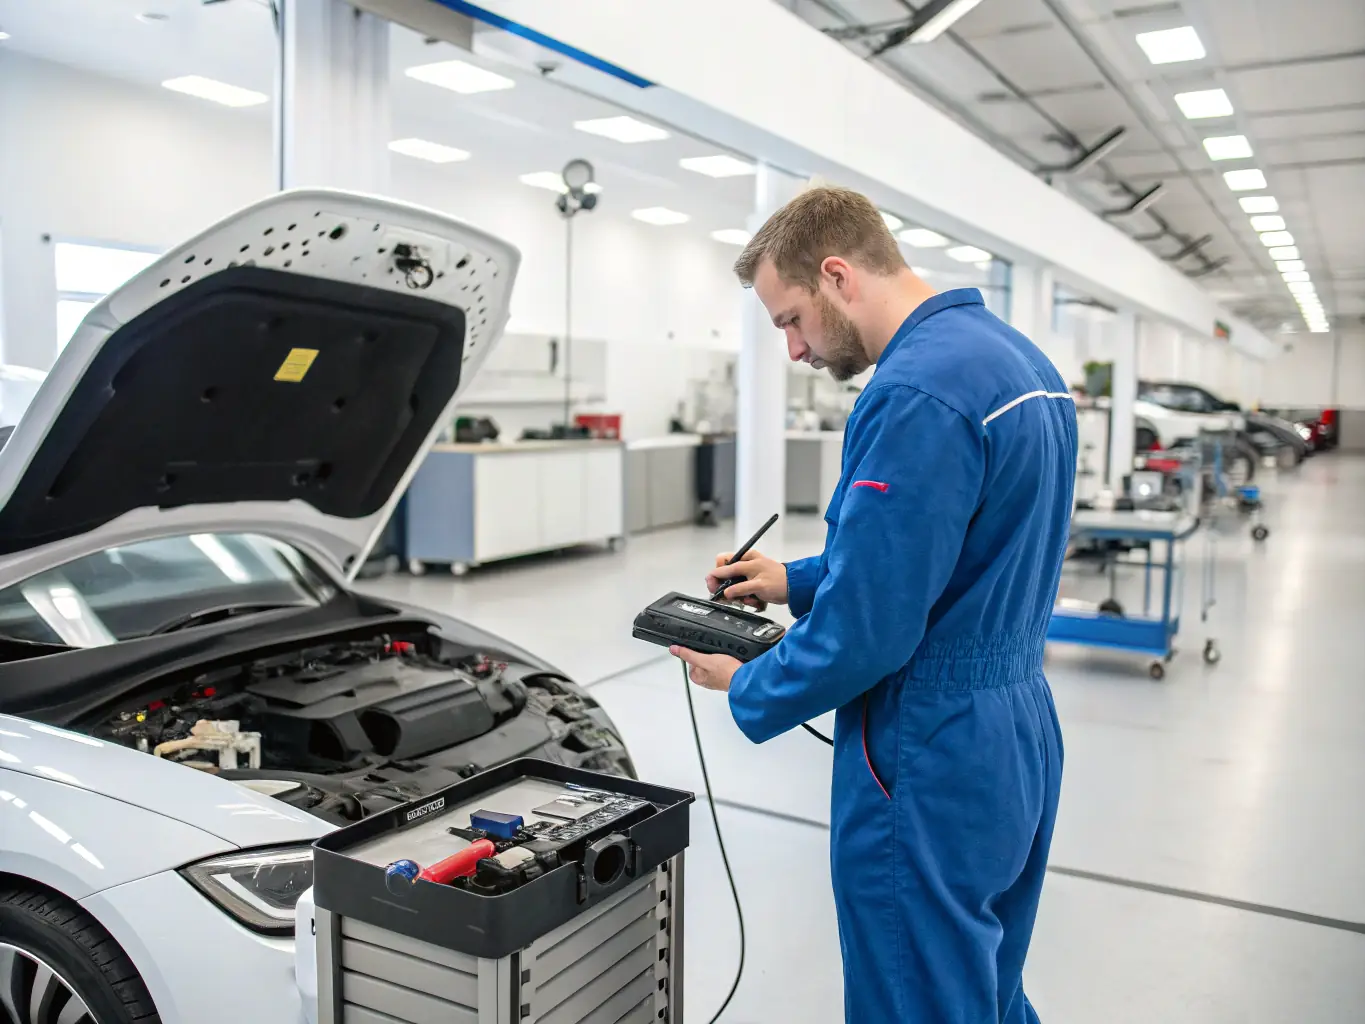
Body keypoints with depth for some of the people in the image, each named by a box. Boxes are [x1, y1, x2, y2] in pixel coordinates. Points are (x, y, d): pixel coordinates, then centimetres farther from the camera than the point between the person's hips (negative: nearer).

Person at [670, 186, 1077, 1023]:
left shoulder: (916, 394, -23)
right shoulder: (1020, 359, 8)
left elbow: (865, 632, -24)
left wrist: (745, 691, -6)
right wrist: (800, 581, 13)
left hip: (932, 772, -9)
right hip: (1020, 742, 9)